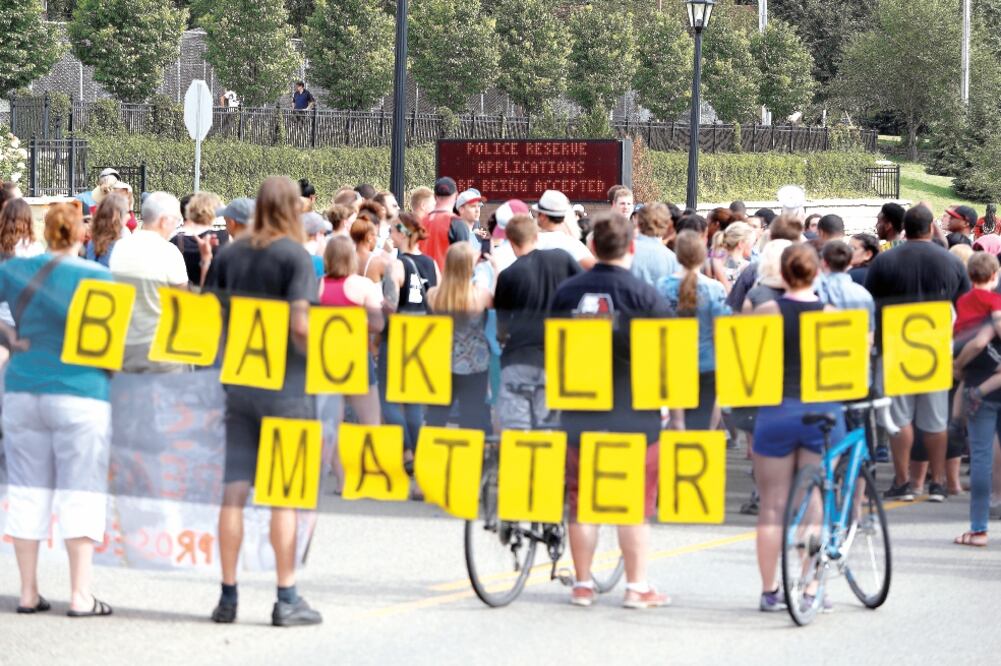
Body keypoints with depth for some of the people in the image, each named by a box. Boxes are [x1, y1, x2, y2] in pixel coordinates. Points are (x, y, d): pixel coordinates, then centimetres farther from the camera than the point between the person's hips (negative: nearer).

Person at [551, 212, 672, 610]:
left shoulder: (566, 292, 2)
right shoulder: (643, 294, -9)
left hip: (579, 412, 3)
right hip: (634, 413, -3)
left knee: (582, 501, 11)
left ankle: (582, 584, 13)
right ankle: (637, 587, 5)